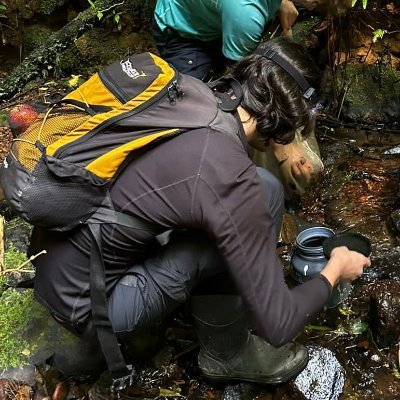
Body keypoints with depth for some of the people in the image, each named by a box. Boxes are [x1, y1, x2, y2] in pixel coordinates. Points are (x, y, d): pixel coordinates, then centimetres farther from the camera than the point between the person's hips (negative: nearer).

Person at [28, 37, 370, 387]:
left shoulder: (187, 89, -3)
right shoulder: (233, 179, -24)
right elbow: (277, 324, -15)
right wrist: (335, 270, 4)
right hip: (84, 305, -8)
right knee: (264, 192, -12)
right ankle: (226, 352, 8)